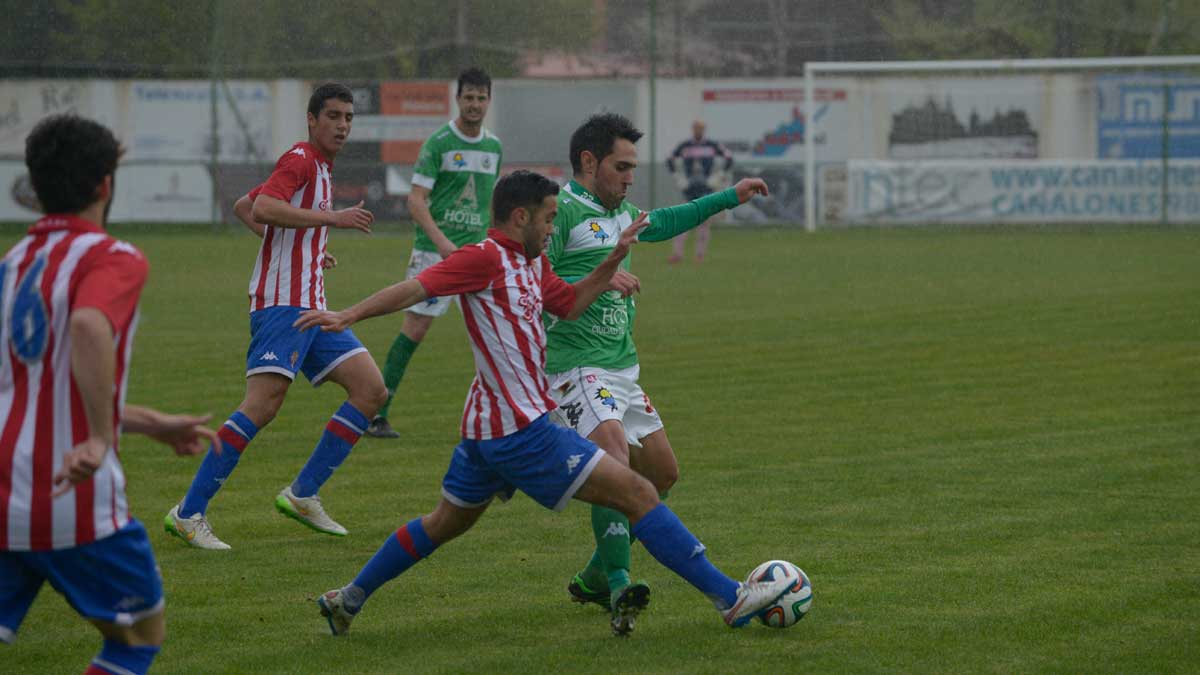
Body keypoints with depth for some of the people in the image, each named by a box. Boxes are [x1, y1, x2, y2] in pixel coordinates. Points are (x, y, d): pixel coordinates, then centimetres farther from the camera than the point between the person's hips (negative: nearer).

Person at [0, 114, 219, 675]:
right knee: (141, 629, 17)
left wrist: (153, 424, 32)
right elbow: (88, 327, -32)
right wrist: (99, 439, -28)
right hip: (75, 504, -6)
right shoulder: (113, 260, -8)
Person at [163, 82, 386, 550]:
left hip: (311, 308, 10)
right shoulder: (300, 161, -8)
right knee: (263, 404, -19)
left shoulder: (320, 170, 21)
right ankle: (189, 513, -16)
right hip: (281, 304, -10)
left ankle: (303, 494, 7)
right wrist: (333, 218, -24)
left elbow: (242, 208, 30)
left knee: (371, 390, 4)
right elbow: (261, 209, -27)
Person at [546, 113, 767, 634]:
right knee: (614, 454, -29)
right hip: (577, 369, -10)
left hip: (621, 369, 10)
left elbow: (663, 223, 37)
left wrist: (731, 197, 38)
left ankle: (596, 579, 23)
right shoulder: (561, 211, -12)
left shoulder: (619, 213, 16)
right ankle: (619, 587, -33)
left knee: (662, 472, 13)